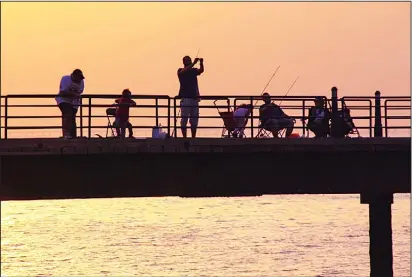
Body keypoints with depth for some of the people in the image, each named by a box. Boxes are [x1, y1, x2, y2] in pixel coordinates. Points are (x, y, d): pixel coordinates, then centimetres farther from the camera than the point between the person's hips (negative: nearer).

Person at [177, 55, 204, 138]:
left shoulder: (194, 70, 15)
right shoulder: (181, 71, 4)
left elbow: (201, 70, -4)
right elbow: (184, 71, -19)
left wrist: (201, 63, -25)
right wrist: (194, 63, -27)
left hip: (195, 97, 5)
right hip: (185, 97, -5)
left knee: (194, 119, 5)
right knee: (184, 119, -6)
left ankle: (193, 137, 7)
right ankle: (184, 137, -6)